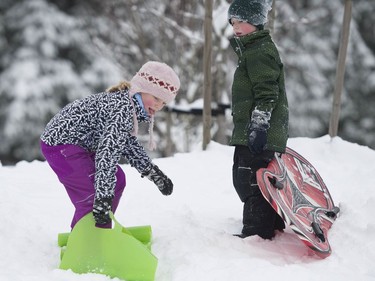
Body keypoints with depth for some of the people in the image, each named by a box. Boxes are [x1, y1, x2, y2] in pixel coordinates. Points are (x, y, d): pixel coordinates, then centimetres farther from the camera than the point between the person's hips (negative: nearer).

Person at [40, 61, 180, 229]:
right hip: (59, 144, -11)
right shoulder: (123, 108, -28)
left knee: (117, 181, 17)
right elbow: (108, 153, -36)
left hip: (79, 144, 11)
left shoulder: (129, 105, 4)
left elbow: (128, 143, 18)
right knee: (93, 196, -17)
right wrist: (103, 200, -40)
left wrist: (154, 173, 17)